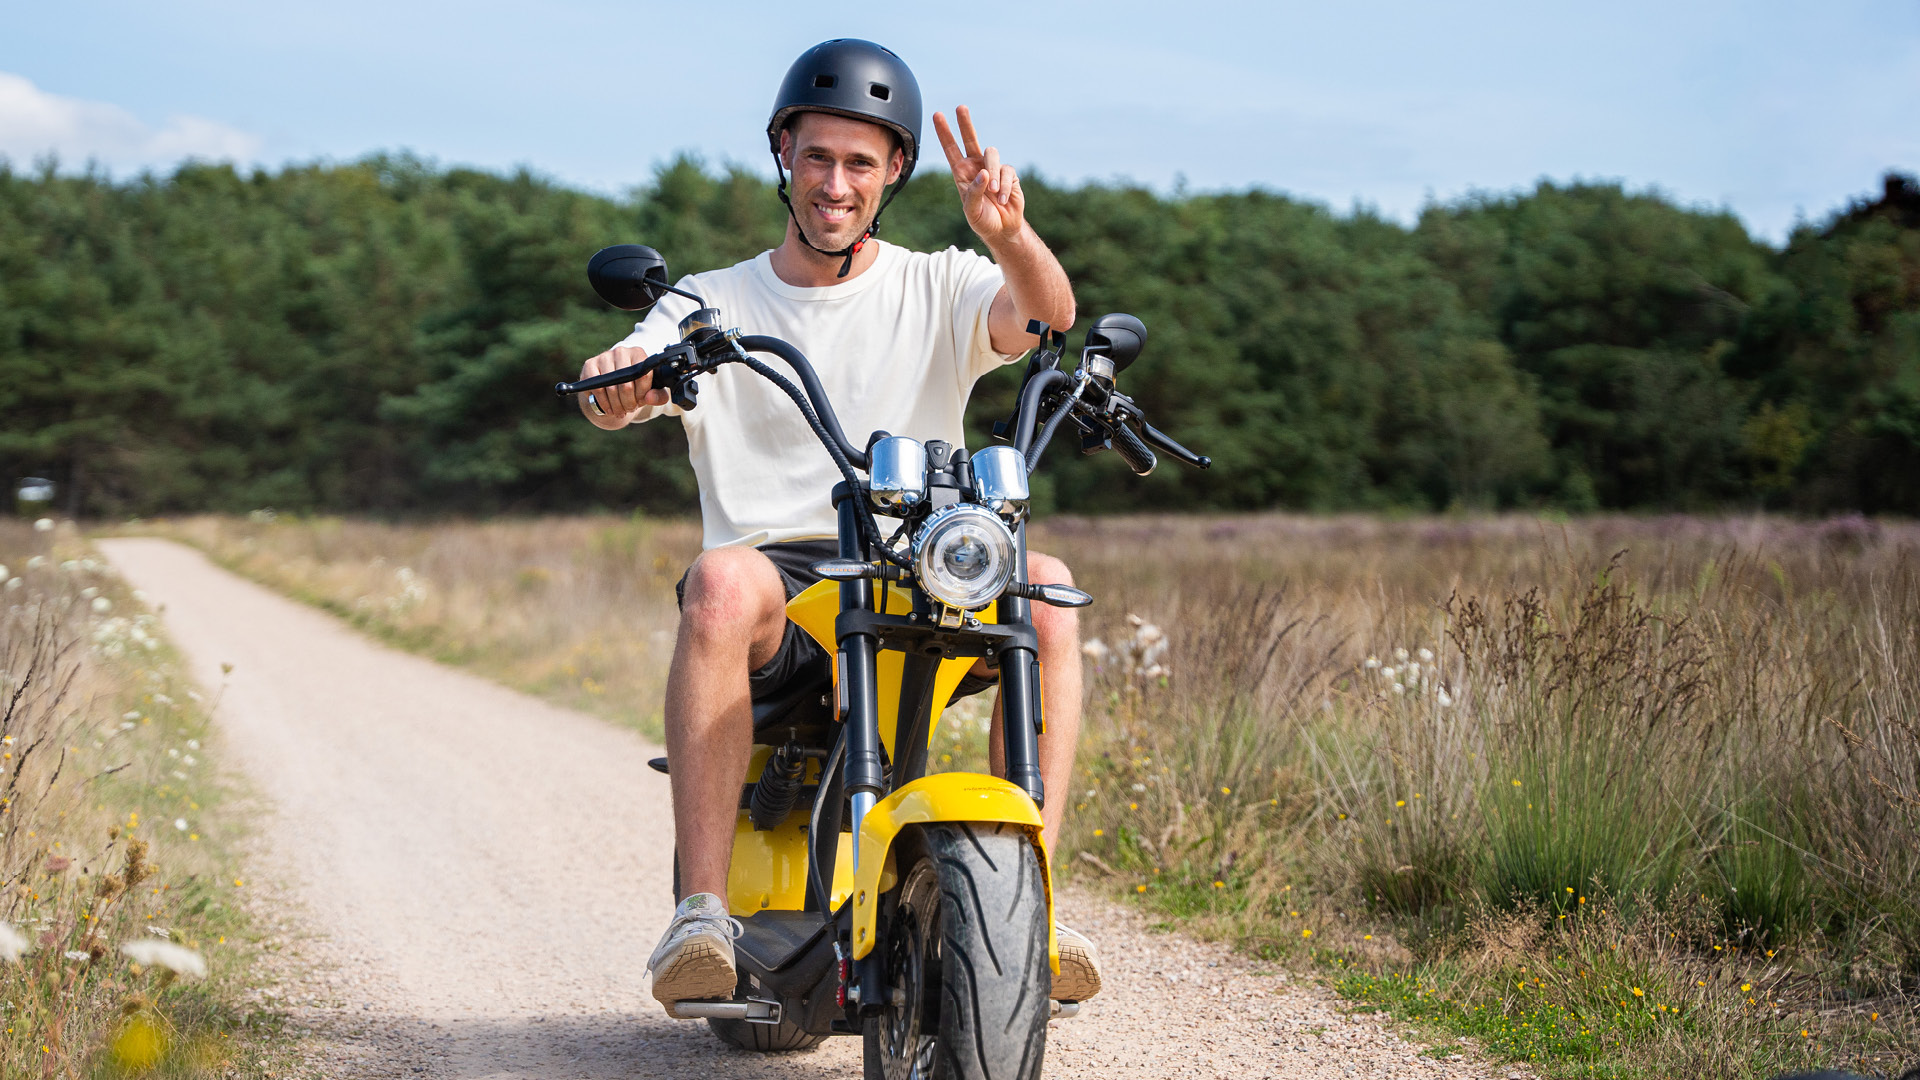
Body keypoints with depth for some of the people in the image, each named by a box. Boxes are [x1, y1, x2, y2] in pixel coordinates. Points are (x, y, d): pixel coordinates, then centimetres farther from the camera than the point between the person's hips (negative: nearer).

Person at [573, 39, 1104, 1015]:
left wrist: (1007, 232, -32)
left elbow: (1045, 316, -10)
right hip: (778, 580, -1)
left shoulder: (938, 288, 12)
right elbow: (617, 398, -7)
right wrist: (613, 379, -32)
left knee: (1045, 585, -29)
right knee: (721, 582, -36)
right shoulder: (715, 303, 12)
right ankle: (702, 914, -37)